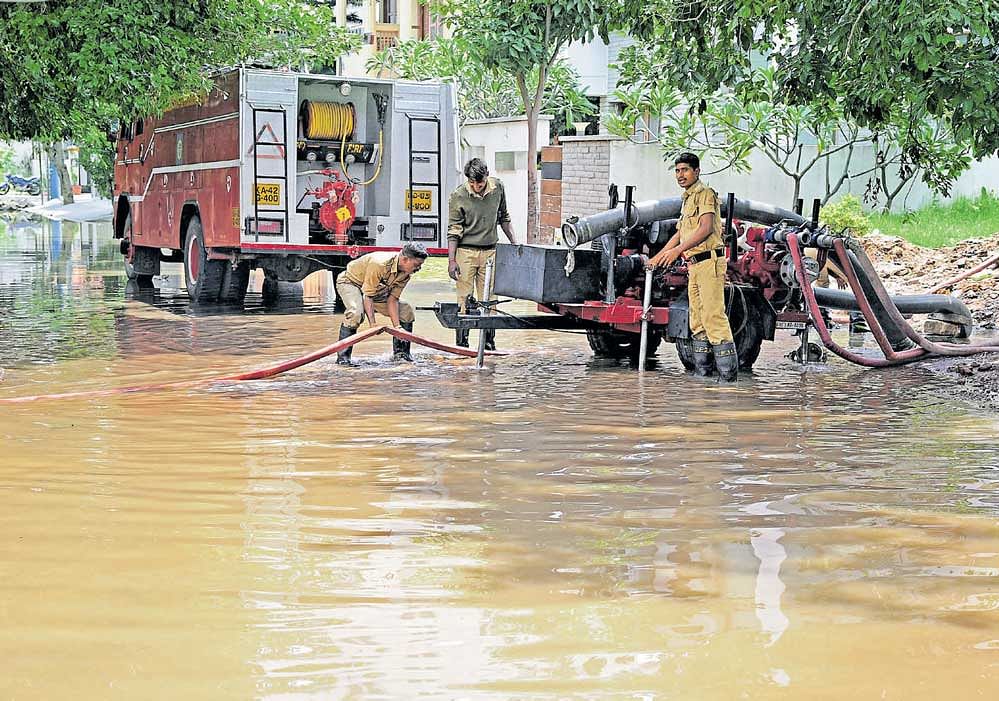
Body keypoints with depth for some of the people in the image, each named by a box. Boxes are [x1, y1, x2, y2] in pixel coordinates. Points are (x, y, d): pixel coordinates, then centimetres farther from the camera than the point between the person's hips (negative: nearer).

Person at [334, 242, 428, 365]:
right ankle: (343, 356, -28)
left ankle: (401, 353, 11)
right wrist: (372, 324, -40)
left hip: (377, 288, 8)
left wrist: (397, 327, -19)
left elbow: (392, 299, -11)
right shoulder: (379, 264, -38)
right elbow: (368, 296, -35)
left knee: (406, 311, 0)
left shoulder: (406, 273, -14)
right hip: (350, 282, -8)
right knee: (356, 312, -37)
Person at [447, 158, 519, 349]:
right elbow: (453, 231, -6)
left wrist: (514, 244, 12)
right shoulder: (458, 196, -9)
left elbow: (503, 218, 16)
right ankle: (461, 344, 2)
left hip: (490, 252, 3)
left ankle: (489, 342, 10)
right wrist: (451, 260, -11)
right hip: (466, 252, -3)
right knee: (464, 300, -2)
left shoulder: (498, 188, 2)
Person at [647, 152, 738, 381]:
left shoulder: (705, 194, -6)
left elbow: (706, 228, -18)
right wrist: (658, 257, 30)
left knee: (713, 314, -15)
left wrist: (678, 249, -24)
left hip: (709, 261, -10)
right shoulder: (687, 200, 23)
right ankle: (702, 369, 13)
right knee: (697, 319, 9)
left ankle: (728, 369, -15)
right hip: (694, 264, 10)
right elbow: (680, 233, 30)